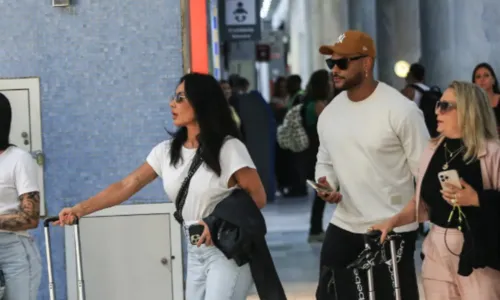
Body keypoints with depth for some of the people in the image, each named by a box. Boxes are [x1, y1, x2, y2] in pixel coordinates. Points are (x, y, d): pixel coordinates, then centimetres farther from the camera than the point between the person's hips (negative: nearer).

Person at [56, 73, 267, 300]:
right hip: (196, 252, 6)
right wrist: (79, 209, -9)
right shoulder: (167, 151, 5)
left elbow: (257, 197, -11)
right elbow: (127, 185, 0)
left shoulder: (228, 148, -12)